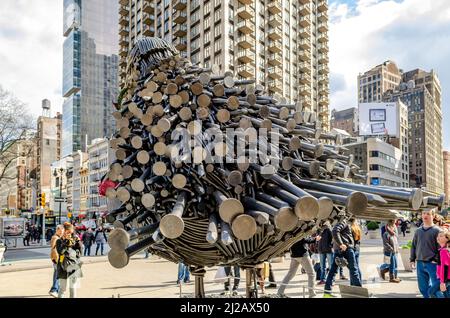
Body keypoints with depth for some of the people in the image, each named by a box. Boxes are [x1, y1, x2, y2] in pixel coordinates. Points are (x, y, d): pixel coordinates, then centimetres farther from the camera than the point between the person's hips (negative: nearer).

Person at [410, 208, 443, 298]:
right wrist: (412, 259, 12)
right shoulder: (418, 231, 12)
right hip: (420, 264, 5)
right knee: (423, 287, 10)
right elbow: (414, 246, 17)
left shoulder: (436, 230, -4)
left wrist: (436, 260, -12)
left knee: (436, 287, -5)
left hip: (432, 264, -5)